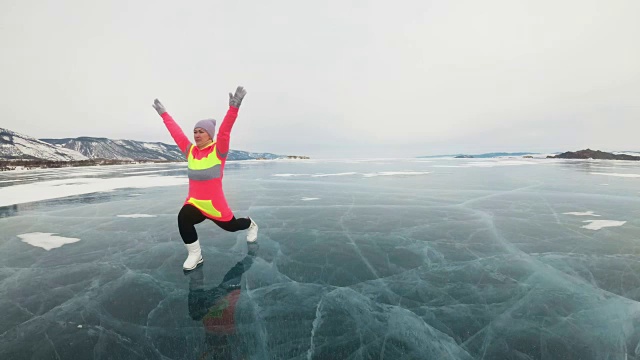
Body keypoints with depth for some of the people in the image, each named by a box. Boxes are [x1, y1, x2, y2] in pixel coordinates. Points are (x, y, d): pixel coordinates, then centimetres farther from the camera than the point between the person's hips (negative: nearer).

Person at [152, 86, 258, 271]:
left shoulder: (218, 150, -11)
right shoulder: (190, 150, 4)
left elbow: (225, 131, -25)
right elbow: (176, 133, 13)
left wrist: (233, 107, -39)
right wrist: (163, 114, 19)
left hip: (214, 204, -4)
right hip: (194, 202, 4)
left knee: (230, 225, 14)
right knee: (183, 218, -26)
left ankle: (251, 224, 50)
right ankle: (194, 254, -6)